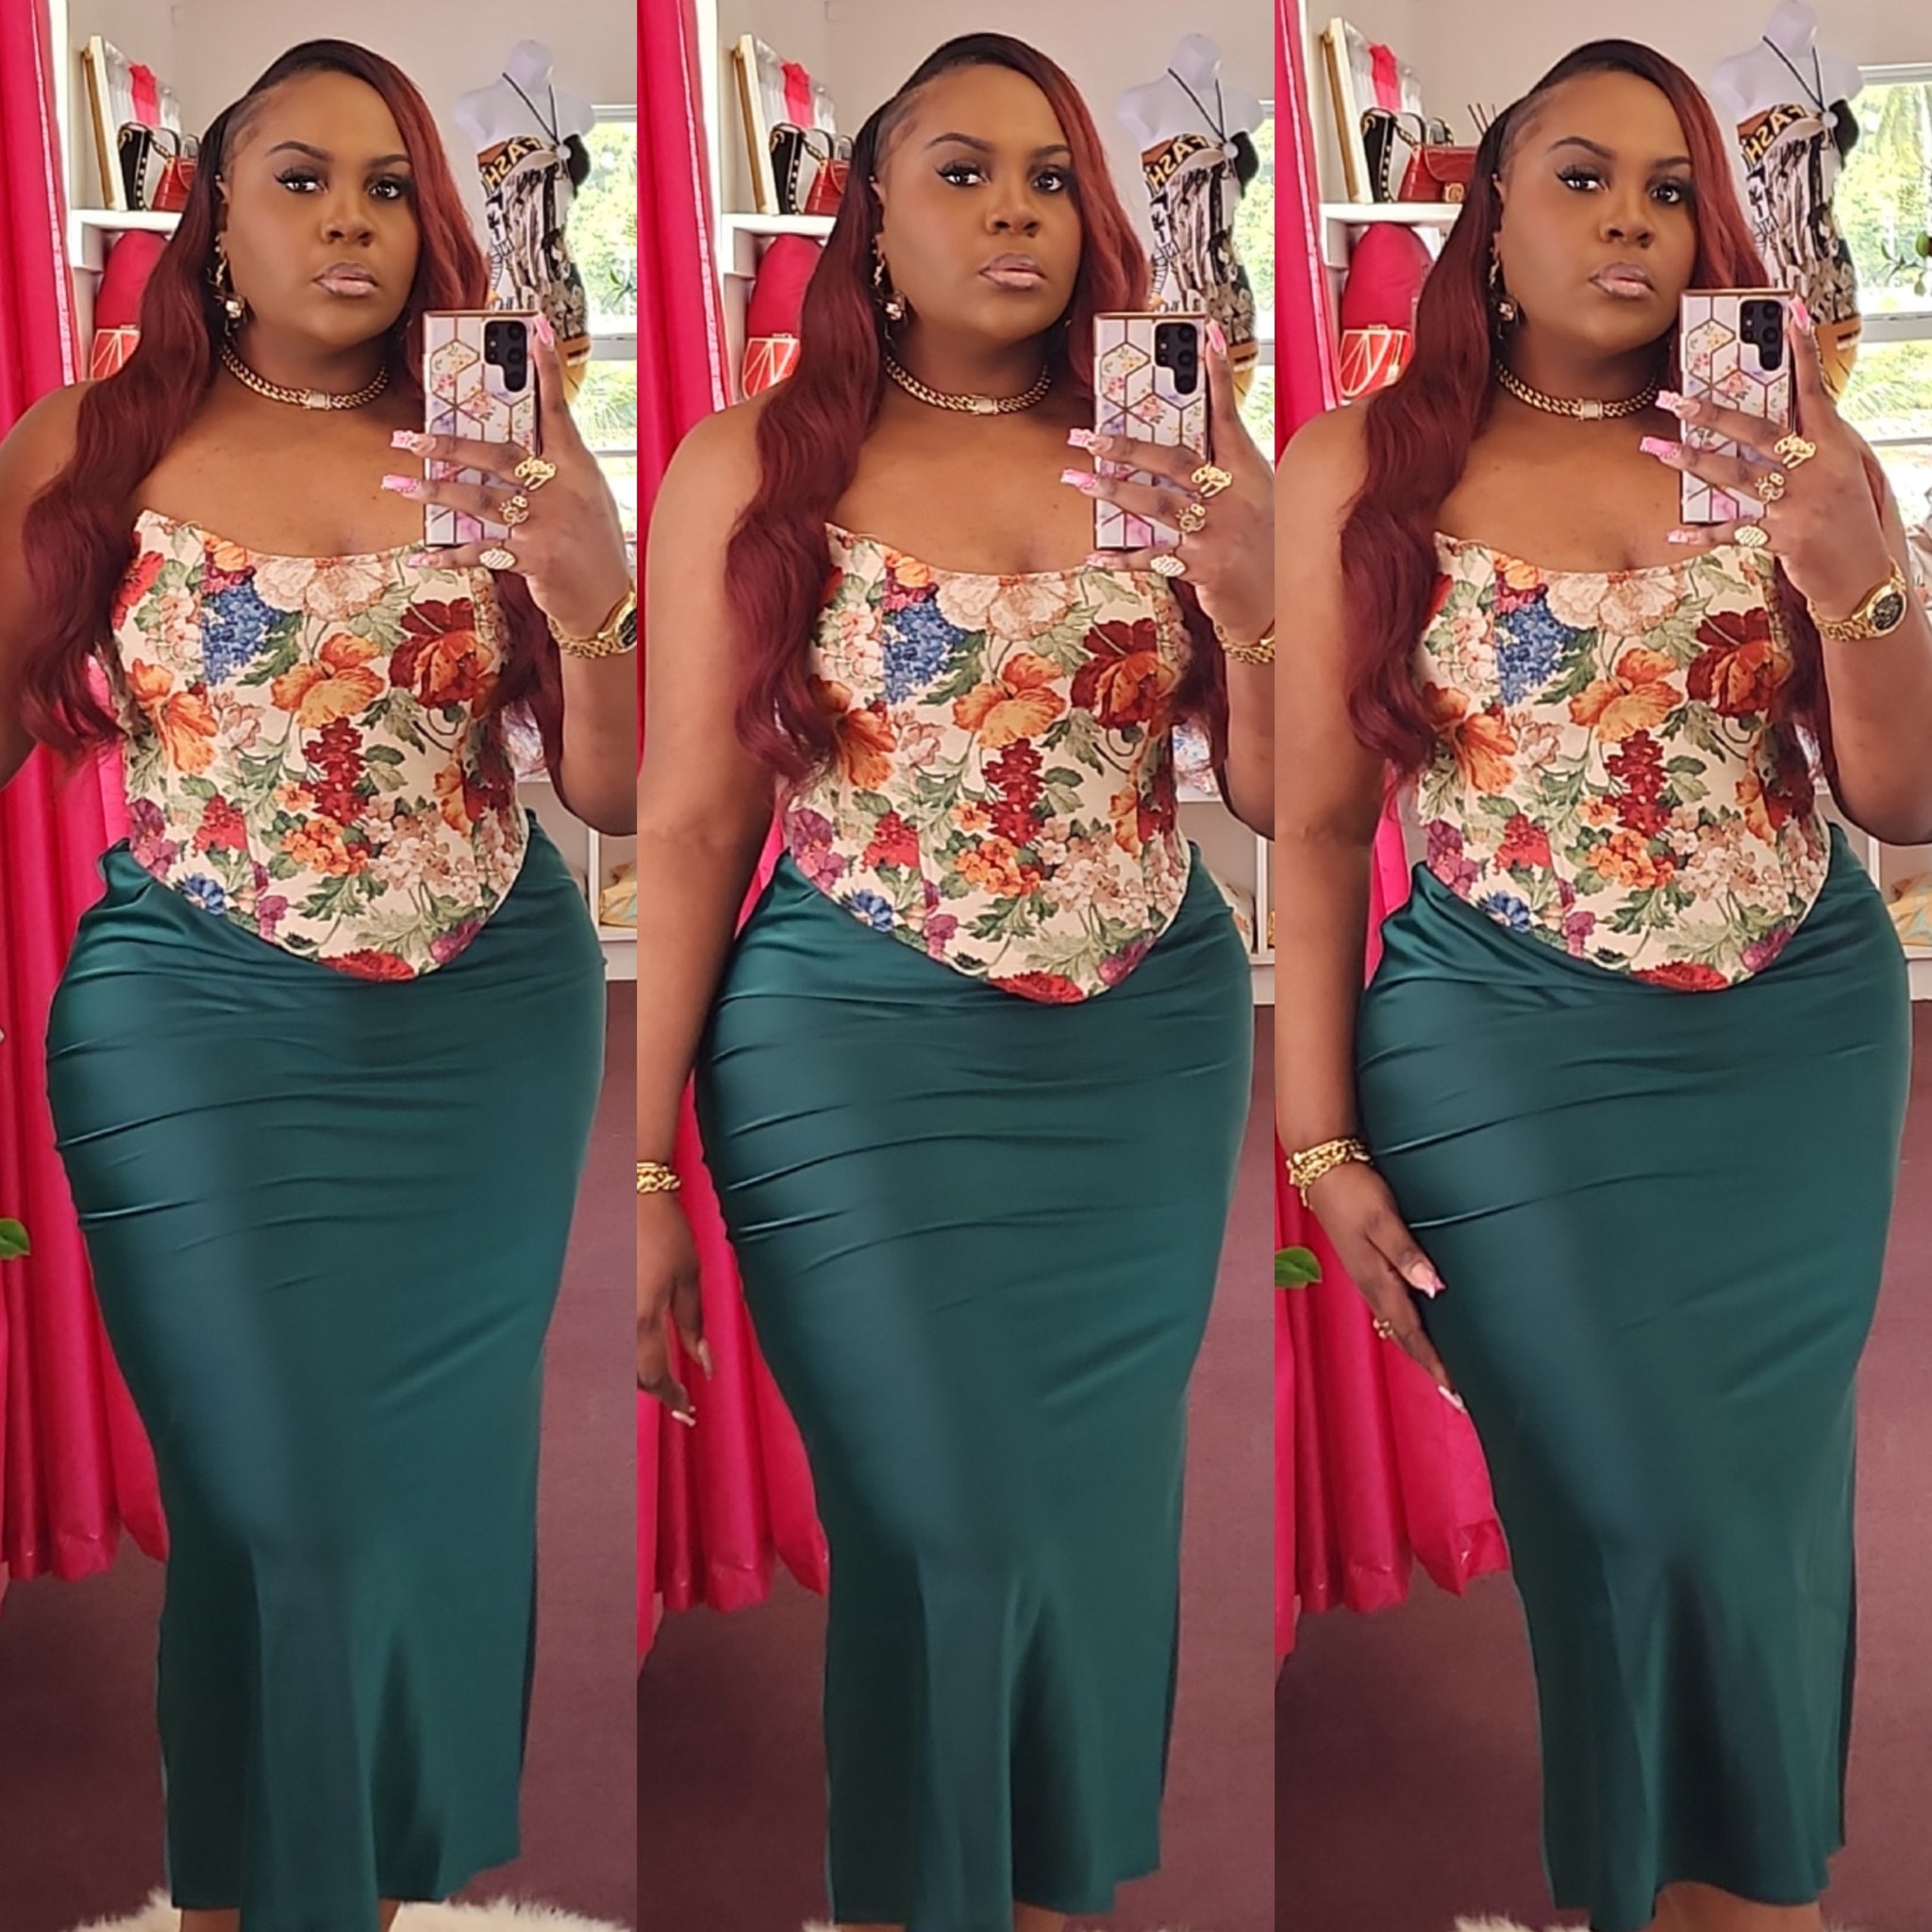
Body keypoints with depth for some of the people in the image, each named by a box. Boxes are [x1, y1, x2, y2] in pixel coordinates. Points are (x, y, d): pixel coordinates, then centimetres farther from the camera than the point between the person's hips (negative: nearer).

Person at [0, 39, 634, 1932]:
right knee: (280, 1490, 0)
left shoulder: (489, 456, 2)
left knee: (444, 1473, 12)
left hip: (488, 1030, 3)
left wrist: (589, 602, -15)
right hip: (202, 1033, -2)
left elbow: (611, 796, 0)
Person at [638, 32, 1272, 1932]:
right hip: (860, 1064, -3)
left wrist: (1255, 599, -13)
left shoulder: (1155, 455, 4)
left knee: (1103, 1523, 13)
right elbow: (691, 823, -4)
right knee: (944, 1529, 3)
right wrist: (642, 1166, -5)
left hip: (1155, 1059, 3)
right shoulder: (750, 467, -4)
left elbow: (1276, 793, 6)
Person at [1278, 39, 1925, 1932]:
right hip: (1511, 1059, -3)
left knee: (1763, 1511, 11)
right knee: (1635, 1518, 1)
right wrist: (1322, 1141, -5)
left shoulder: (1777, 453, 3)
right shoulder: (1363, 467, -3)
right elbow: (1319, 819, -2)